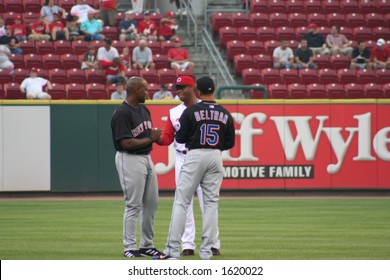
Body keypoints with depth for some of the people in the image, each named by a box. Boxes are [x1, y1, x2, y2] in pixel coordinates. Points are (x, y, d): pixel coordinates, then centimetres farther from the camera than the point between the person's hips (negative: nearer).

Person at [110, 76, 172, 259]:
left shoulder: (144, 110, 12)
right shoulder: (122, 113, -16)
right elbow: (126, 143, -21)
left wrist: (156, 135, -2)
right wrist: (150, 139, -14)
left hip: (146, 158, 9)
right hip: (129, 160, -9)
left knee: (152, 203, 12)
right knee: (133, 205, -6)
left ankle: (147, 245, 20)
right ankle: (130, 248, -1)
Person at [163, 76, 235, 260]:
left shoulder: (191, 111, -6)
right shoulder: (225, 114, 6)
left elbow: (180, 139, -4)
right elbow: (230, 143, 10)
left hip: (195, 155, -3)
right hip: (216, 157, 3)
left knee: (181, 202, -1)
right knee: (211, 202, 8)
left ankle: (173, 249, -6)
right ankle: (207, 250, 4)